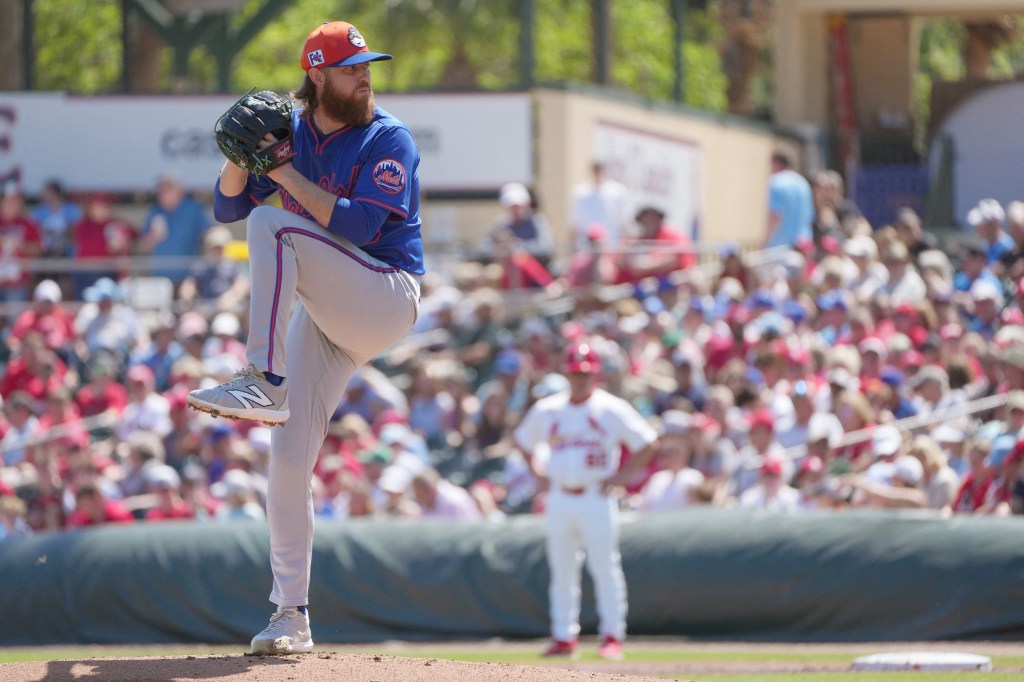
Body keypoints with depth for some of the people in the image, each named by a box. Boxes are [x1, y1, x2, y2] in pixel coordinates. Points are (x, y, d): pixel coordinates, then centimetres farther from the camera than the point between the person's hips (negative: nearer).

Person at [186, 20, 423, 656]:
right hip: (322, 313, 6)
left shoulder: (389, 140, -9)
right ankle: (291, 617, 2)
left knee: (273, 225, -26)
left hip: (386, 300, -6)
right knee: (290, 457, -3)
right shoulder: (290, 131, 8)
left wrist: (285, 172, -20)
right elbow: (227, 205, 7)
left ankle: (263, 382, -32)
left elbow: (359, 226, -22)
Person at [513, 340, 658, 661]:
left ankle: (612, 636, -3)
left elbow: (646, 443, -2)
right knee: (562, 572, 6)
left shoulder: (611, 409, -3)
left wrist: (622, 476, -7)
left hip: (596, 499, -4)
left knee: (605, 570, -6)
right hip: (559, 500, 4)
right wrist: (539, 474, 13)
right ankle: (564, 637, 10)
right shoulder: (546, 410, 8)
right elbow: (524, 440, 25)